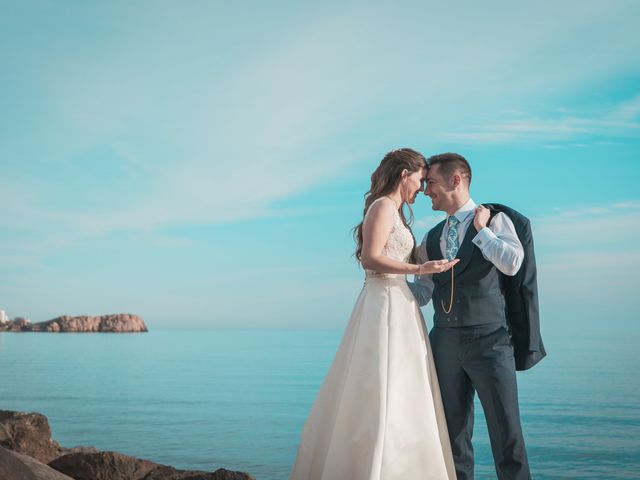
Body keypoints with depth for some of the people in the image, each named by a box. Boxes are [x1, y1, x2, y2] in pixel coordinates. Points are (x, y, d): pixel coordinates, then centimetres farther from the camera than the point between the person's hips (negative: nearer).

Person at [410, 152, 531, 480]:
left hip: (488, 339, -5)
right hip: (445, 341, 5)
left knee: (505, 430, -2)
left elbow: (512, 263, -14)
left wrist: (481, 230, -6)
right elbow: (423, 291, 16)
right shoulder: (431, 239, 17)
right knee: (453, 431, 9)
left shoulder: (495, 220, 4)